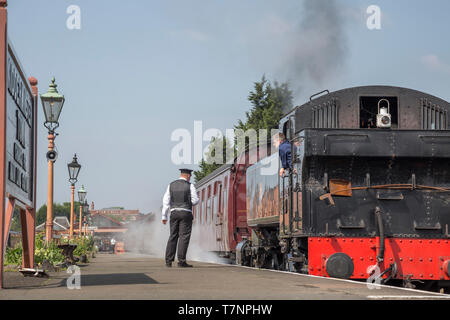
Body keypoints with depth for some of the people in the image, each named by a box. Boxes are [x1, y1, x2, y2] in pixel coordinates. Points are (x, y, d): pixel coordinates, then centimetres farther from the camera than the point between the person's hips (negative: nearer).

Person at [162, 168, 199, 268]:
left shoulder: (171, 185, 8)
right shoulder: (190, 186, -3)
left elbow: (166, 201, 5)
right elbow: (195, 200, -5)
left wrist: (164, 216, 6)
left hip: (174, 213, 4)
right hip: (186, 213, -4)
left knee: (173, 237, 9)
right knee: (184, 237, -4)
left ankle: (168, 261, 4)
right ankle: (181, 261, -11)